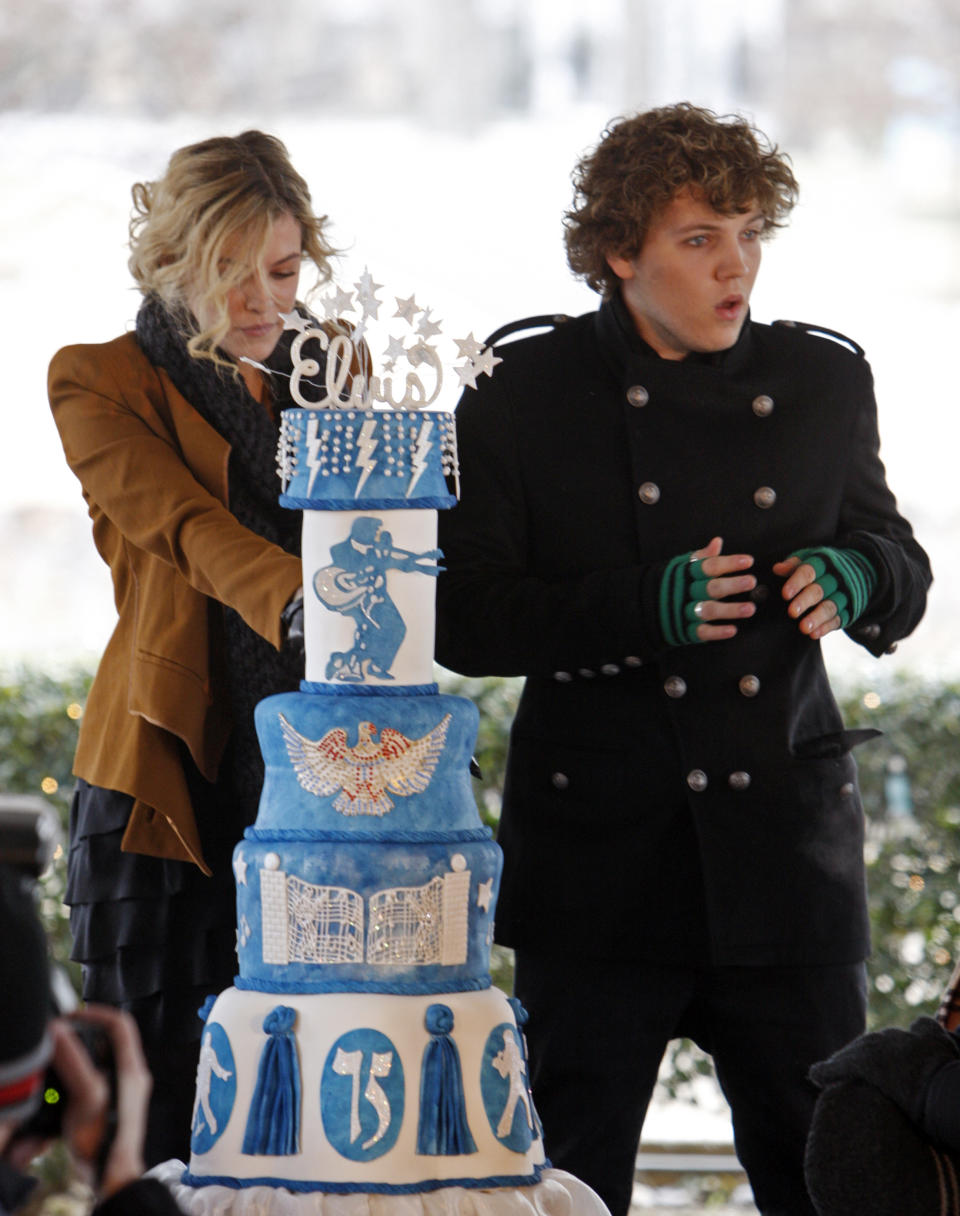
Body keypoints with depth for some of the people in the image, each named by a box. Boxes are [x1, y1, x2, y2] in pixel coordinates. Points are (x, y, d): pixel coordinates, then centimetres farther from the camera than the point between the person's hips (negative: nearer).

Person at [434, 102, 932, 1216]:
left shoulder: (823, 381, 7)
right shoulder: (525, 393, -2)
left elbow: (899, 567, 18)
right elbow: (460, 619, -5)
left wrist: (854, 579, -6)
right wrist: (644, 607, -19)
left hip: (787, 854, 2)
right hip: (600, 861, -2)